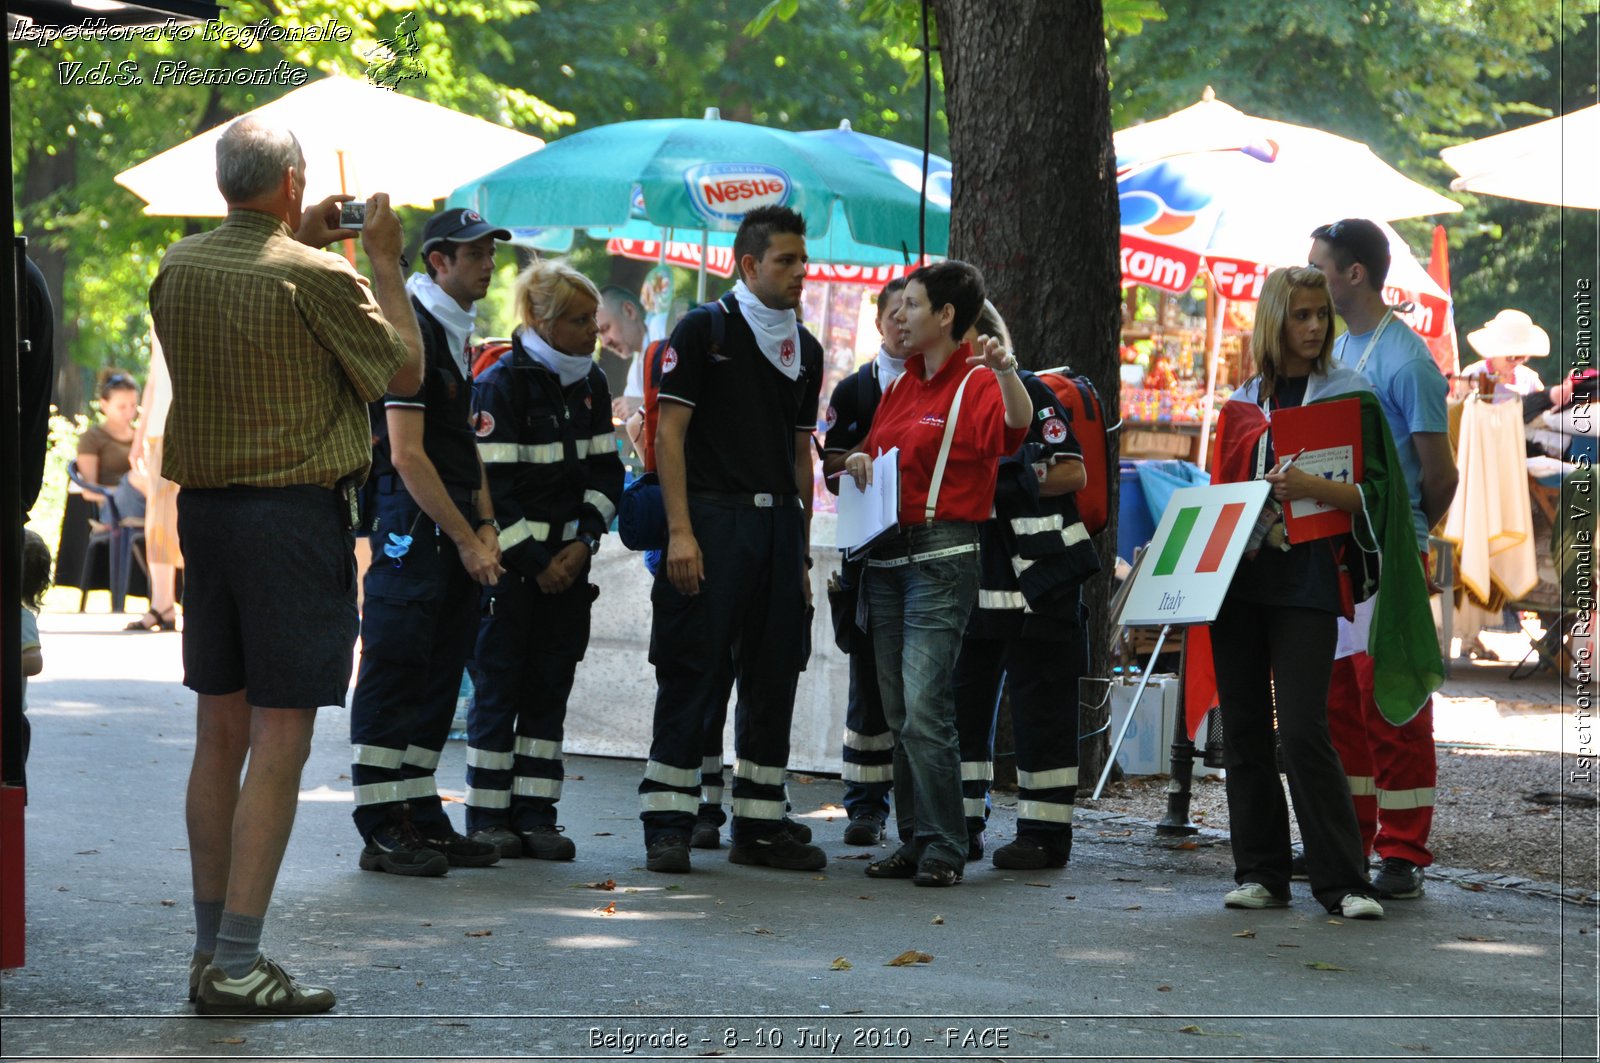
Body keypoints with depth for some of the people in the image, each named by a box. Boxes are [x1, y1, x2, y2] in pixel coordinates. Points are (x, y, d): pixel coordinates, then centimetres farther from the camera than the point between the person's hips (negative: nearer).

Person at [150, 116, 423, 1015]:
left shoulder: (179, 267, 5)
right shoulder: (317, 278, -14)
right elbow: (404, 373, -1)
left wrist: (301, 239, 27)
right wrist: (384, 260, 7)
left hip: (203, 505, 7)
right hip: (298, 508, -7)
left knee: (221, 733, 14)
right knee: (281, 740, -5)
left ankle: (213, 949, 19)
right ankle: (236, 966, -8)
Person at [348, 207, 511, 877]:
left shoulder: (455, 333, 18)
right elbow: (407, 455, -17)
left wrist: (486, 527, 12)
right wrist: (466, 539, -15)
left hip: (455, 531, 9)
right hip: (413, 526, -9)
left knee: (438, 678, 12)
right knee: (395, 676, -5)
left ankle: (422, 818, 18)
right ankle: (382, 832, -3)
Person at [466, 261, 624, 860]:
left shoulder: (590, 384, 9)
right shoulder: (501, 384, -11)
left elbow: (605, 470, 11)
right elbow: (492, 486, -14)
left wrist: (583, 542, -4)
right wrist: (535, 563, -14)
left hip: (568, 560, 6)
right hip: (509, 562, -6)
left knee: (550, 687, 6)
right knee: (499, 687, -1)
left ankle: (536, 815, 10)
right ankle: (488, 818, 5)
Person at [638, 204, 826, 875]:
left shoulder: (805, 349, 16)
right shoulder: (704, 329, -2)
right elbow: (669, 432, -7)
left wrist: (803, 548, 14)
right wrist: (680, 530, -15)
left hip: (779, 522, 6)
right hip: (712, 520, -6)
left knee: (773, 680, 7)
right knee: (693, 679, -6)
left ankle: (759, 826, 14)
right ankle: (668, 827, -2)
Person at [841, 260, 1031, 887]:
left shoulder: (977, 384, -6)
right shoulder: (900, 386, 18)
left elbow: (1017, 427, -27)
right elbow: (875, 455, 29)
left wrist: (1006, 373, -45)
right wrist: (858, 462, 6)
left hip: (941, 555, -8)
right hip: (886, 555, 8)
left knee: (924, 711, -14)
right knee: (898, 714, 9)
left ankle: (944, 848, -8)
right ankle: (913, 841, 14)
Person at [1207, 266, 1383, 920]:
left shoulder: (1348, 395, 2)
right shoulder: (1243, 403, 15)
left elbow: (1371, 494, -6)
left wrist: (1309, 487, -22)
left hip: (1305, 578, -5)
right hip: (1238, 574, 5)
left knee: (1304, 730, -13)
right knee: (1244, 729, 4)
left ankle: (1342, 883, -9)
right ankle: (1261, 873, 11)